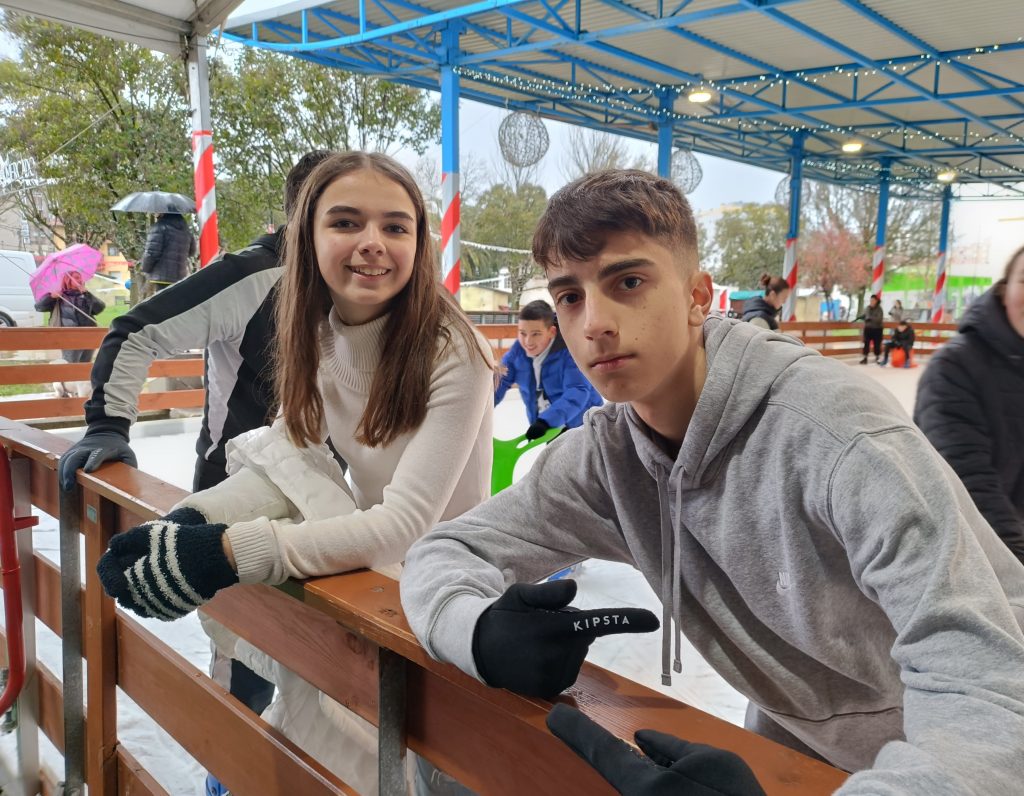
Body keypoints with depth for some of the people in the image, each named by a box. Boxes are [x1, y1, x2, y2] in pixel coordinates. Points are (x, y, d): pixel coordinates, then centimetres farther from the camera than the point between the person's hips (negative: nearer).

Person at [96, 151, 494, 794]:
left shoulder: (453, 353, -22)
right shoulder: (320, 333, -3)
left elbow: (406, 525, -26)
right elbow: (292, 458, -5)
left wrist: (232, 551, -33)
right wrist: (189, 523, -23)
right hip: (365, 558, 6)